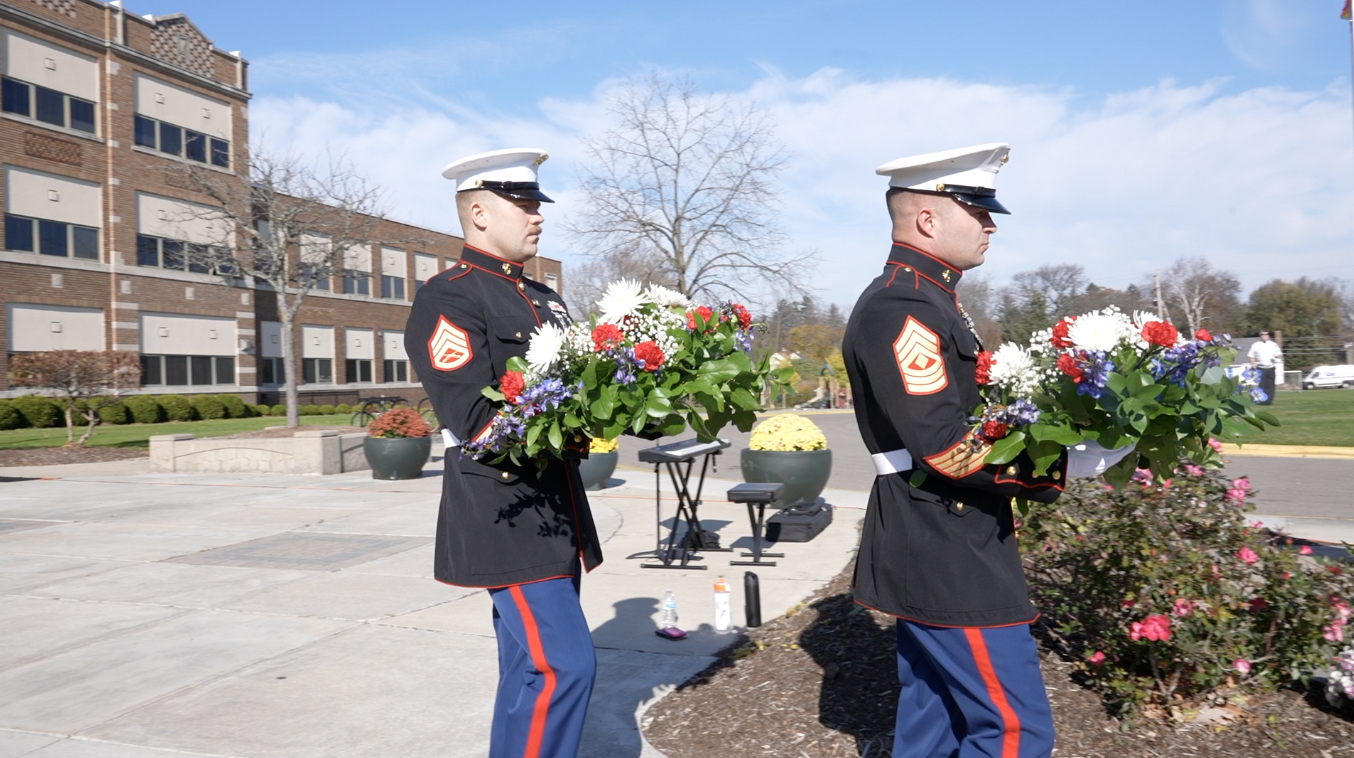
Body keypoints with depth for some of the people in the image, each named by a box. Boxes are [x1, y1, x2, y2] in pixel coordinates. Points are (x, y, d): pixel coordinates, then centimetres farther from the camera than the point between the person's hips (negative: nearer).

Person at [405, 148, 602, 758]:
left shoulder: (544, 301, 18)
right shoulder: (446, 300, -8)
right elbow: (472, 419, -17)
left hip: (556, 515, 8)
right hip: (505, 517, -8)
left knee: (531, 667, 14)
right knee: (563, 664, -11)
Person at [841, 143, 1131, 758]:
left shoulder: (924, 299, 14)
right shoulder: (902, 310, -19)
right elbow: (946, 451, -24)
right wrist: (1066, 465, -18)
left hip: (933, 551, 10)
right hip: (944, 556, -10)